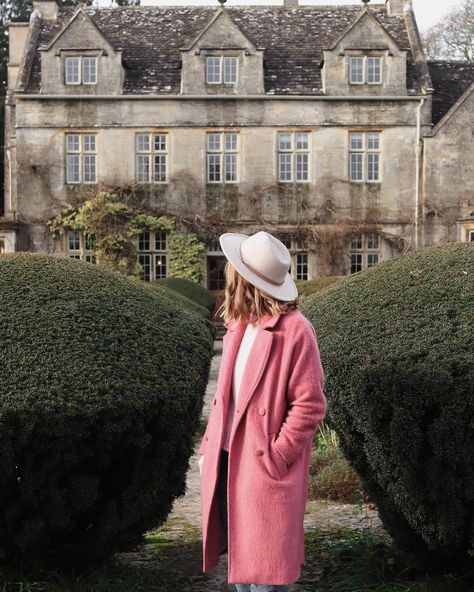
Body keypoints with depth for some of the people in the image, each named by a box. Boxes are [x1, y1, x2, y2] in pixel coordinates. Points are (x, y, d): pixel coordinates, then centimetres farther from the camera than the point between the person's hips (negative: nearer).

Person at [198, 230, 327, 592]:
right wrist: (209, 447, 10)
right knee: (240, 562, 15)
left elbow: (310, 405, -15)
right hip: (228, 462, 7)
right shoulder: (239, 325, 9)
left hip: (265, 470, -7)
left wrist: (274, 460, -15)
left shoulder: (294, 330, -15)